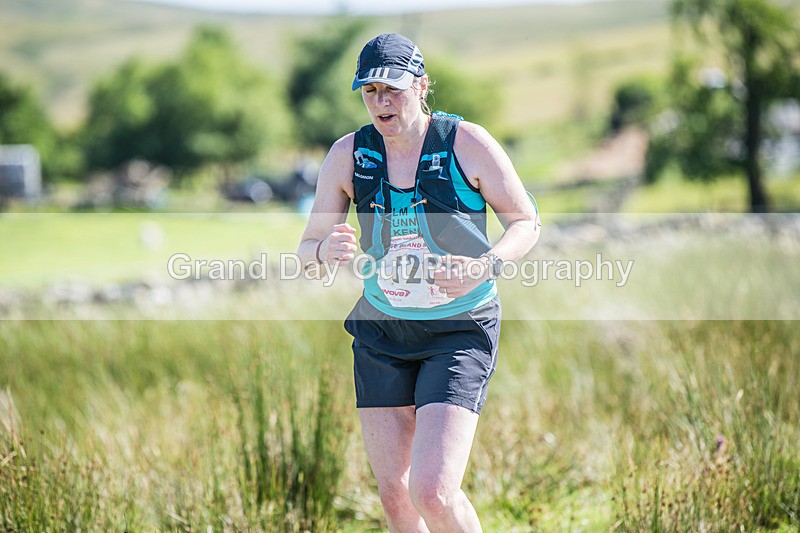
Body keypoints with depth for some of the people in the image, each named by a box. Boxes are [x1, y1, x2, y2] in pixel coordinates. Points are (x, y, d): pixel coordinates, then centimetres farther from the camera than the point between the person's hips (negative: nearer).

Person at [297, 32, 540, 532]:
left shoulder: (468, 143, -11)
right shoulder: (347, 155, -3)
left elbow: (526, 221, -1)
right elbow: (308, 247, 4)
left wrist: (485, 266, -21)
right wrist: (326, 250, -22)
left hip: (460, 333, -4)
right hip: (382, 330, 4)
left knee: (432, 492, -17)